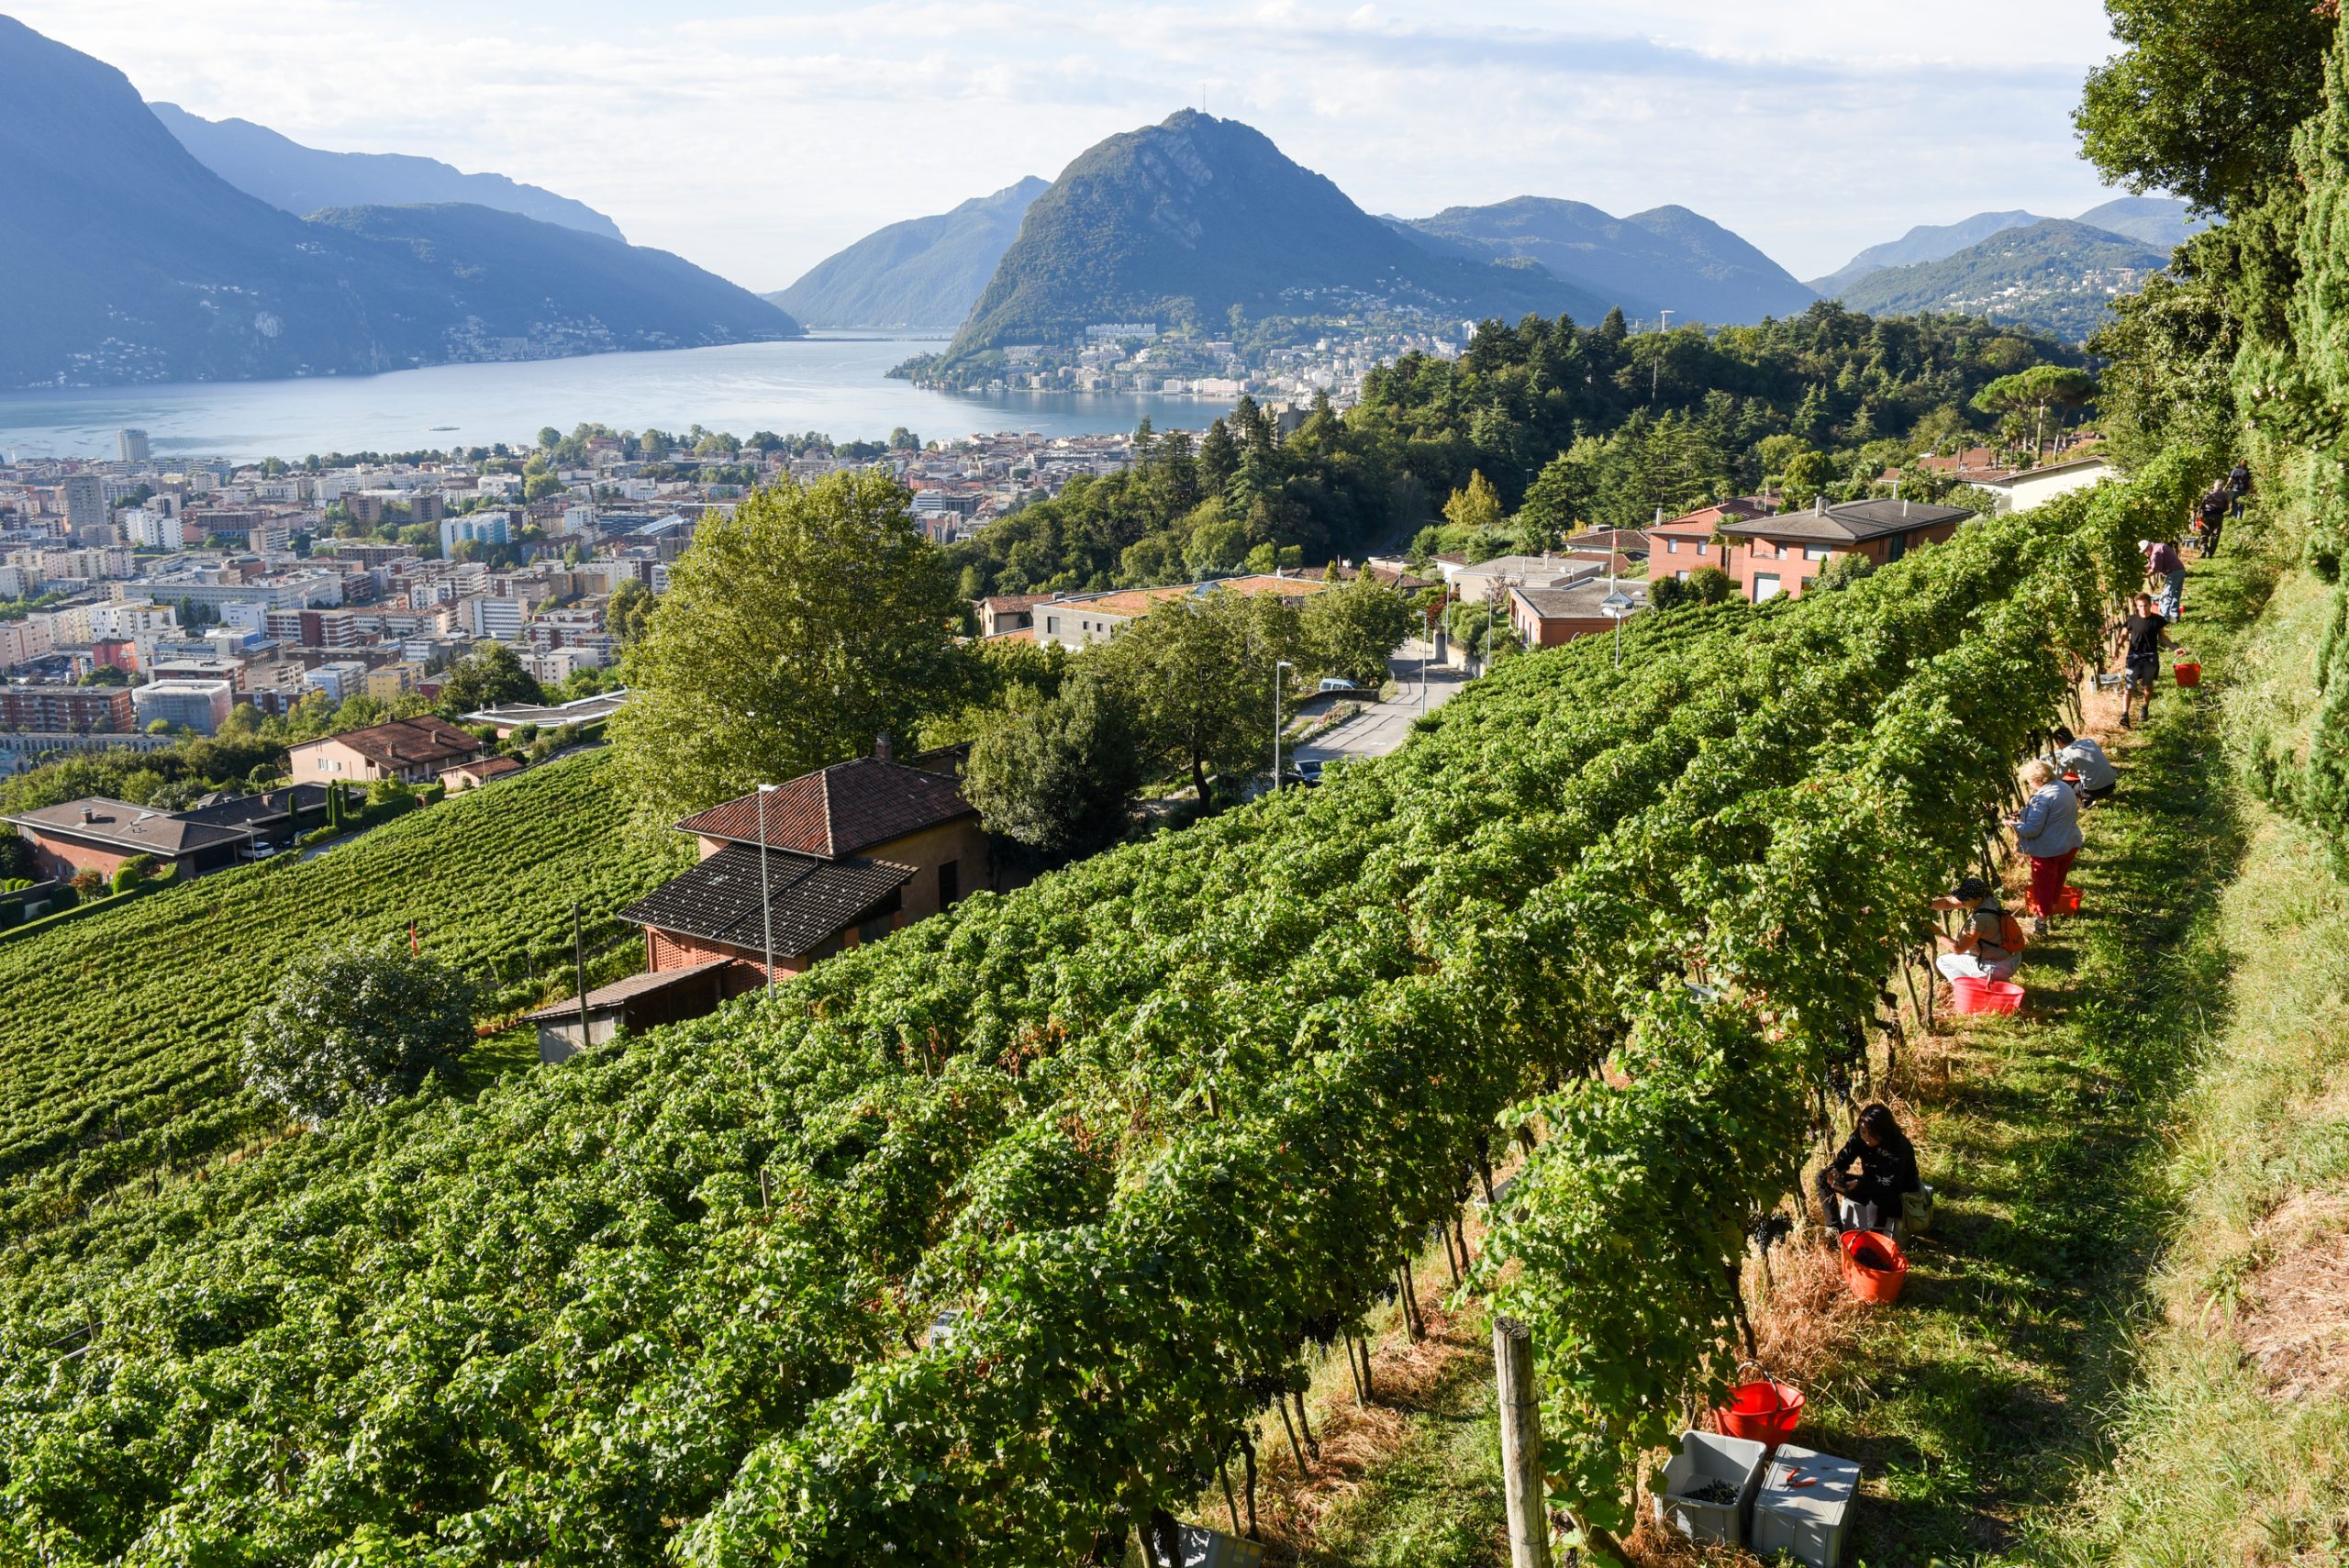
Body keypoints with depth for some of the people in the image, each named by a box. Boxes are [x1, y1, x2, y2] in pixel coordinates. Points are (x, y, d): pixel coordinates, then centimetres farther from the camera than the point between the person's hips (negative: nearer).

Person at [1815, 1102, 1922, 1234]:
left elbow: (1891, 1185, -33)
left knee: (1877, 1200, -41)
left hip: (1901, 1197, -6)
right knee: (1824, 1177, -7)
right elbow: (1843, 1158, -9)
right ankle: (1836, 1230, -4)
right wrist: (1834, 1171, -33)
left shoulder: (1899, 1148, -29)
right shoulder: (1859, 1137, -13)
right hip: (1872, 1185, 6)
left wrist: (1859, 1184, -46)